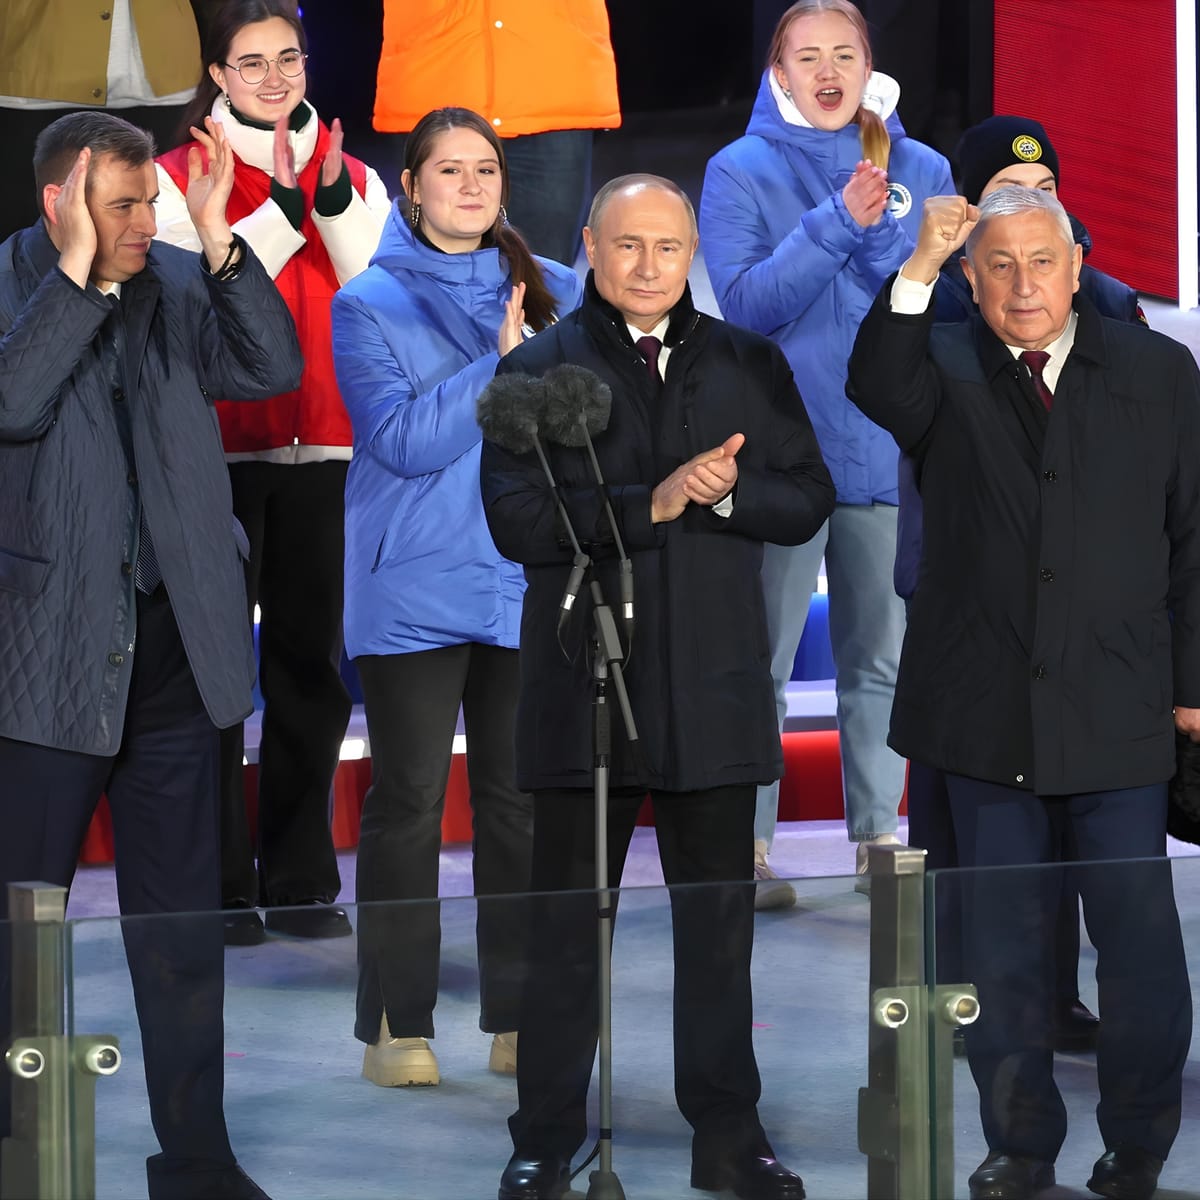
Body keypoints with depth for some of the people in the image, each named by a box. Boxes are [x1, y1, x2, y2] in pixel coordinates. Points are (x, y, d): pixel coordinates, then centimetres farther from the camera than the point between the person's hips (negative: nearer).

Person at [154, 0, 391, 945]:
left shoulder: (352, 178, 12)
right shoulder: (177, 178, 4)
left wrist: (333, 199, -12)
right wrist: (284, 209, -16)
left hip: (324, 450, 3)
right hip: (217, 451, -3)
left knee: (311, 661, 4)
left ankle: (301, 879, 11)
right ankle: (217, 883, 3)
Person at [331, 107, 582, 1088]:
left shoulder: (554, 291, 10)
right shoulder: (370, 304, 2)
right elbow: (401, 439, -10)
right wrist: (499, 370, -16)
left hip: (527, 582, 3)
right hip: (415, 591, -3)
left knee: (522, 796, 5)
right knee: (408, 799, -1)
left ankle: (522, 1016, 13)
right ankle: (398, 1025, 5)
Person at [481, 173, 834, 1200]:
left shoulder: (750, 365, 10)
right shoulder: (538, 371, 1)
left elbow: (809, 499, 5)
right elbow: (518, 519, -11)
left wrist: (724, 492, -13)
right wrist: (655, 502, -17)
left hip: (715, 685, 2)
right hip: (584, 682, -2)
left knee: (719, 917, 8)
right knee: (568, 922, 4)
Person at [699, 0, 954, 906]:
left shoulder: (923, 171, 8)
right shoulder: (742, 171, 1)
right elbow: (746, 302, -10)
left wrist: (880, 238, -14)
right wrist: (836, 222, -19)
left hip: (891, 449, 3)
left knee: (883, 657, 8)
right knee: (762, 659, -4)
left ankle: (879, 837, 16)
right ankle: (749, 848, 0)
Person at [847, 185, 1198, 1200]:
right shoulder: (947, 372, 4)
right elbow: (878, 389, -20)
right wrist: (919, 269, -32)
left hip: (1118, 715, -1)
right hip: (986, 714, 1)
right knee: (1005, 942, 8)